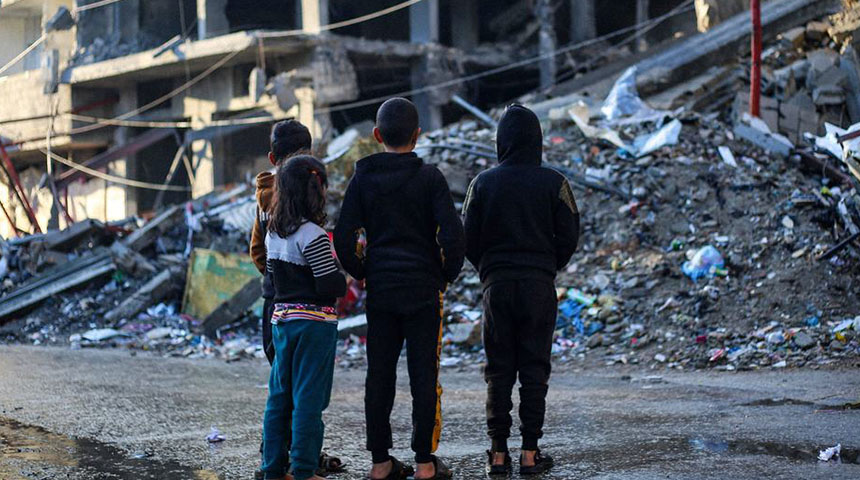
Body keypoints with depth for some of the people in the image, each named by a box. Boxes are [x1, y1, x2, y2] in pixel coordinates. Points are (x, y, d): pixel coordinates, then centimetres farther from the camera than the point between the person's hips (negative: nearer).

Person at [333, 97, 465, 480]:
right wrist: (448, 273, 4)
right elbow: (452, 233, -12)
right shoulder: (429, 177, -5)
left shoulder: (363, 179, 1)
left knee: (379, 375, 8)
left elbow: (344, 238, -2)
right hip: (423, 290, -2)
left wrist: (361, 273, 12)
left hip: (380, 291, 2)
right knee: (424, 374, 3)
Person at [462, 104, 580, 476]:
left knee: (498, 369, 6)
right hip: (539, 286, -1)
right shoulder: (553, 183, -4)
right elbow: (568, 238, -2)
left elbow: (469, 240, 0)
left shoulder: (483, 183, -1)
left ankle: (498, 453, 7)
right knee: (534, 368, 4)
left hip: (496, 284, 1)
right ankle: (530, 452, 4)